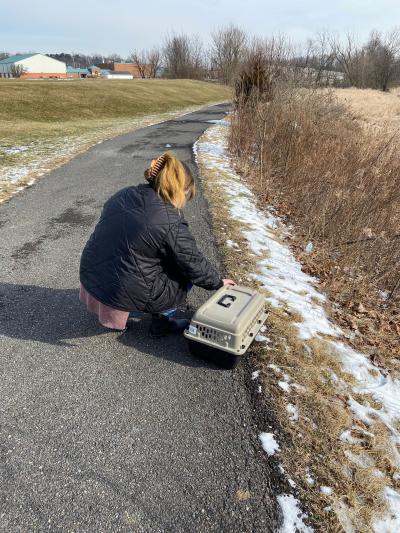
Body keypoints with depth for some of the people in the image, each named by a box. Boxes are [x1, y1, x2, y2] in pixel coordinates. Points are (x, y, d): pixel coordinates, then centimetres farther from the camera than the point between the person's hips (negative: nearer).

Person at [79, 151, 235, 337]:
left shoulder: (123, 195, 1)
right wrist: (218, 282, 8)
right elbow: (195, 265, -10)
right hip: (125, 296, -7)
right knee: (184, 275, 10)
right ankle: (161, 321, 15)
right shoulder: (171, 223, -20)